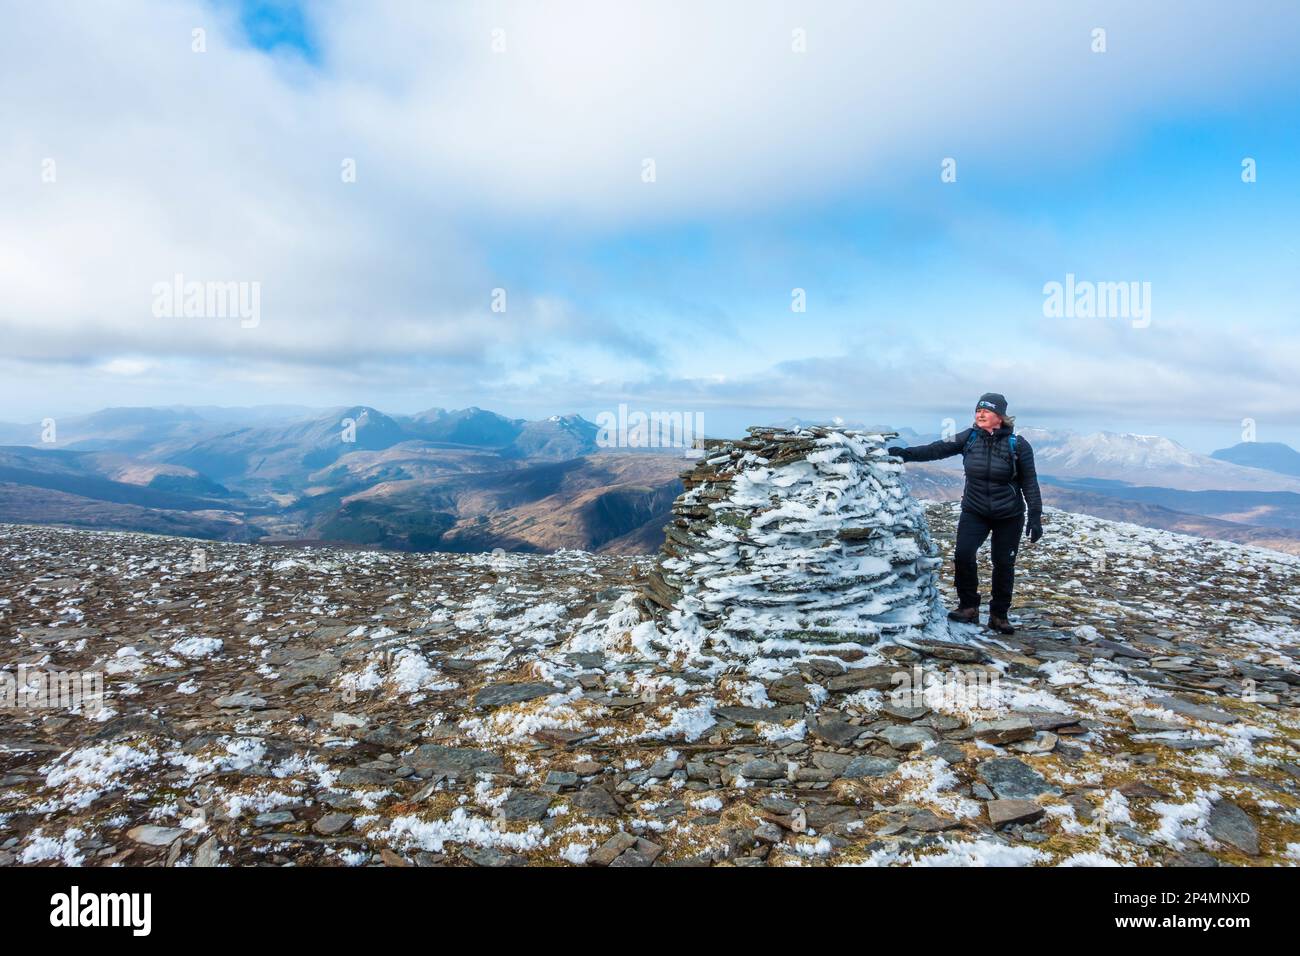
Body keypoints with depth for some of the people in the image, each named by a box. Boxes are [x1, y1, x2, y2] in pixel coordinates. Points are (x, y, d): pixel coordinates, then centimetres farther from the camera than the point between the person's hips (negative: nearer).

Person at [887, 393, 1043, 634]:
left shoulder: (1017, 444, -8)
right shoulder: (969, 437, -1)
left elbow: (1029, 482, -5)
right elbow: (938, 449, -5)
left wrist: (1035, 516, -7)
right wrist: (907, 454, -17)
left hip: (1009, 516, -1)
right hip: (974, 512, 2)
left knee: (1003, 564, 4)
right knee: (963, 554, -16)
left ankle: (998, 615, 21)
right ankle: (969, 607, 1)